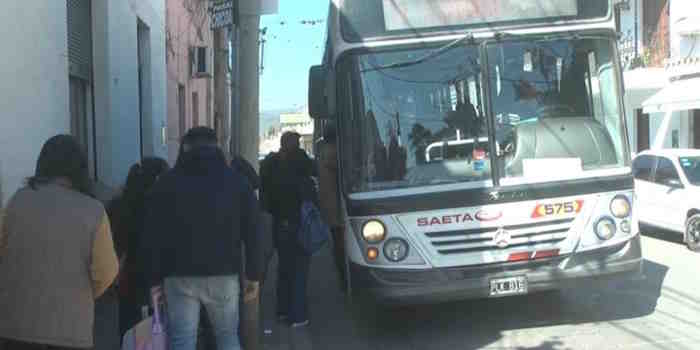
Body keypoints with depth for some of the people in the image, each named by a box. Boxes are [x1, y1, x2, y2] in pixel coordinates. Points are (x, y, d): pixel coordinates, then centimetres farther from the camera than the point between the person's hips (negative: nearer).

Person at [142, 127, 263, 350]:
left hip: (179, 275, 0)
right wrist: (254, 275, 7)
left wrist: (154, 279, 7)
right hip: (224, 274, 1)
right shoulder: (237, 181, 5)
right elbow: (251, 234, 3)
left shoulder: (166, 183, 4)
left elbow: (152, 237, 2)